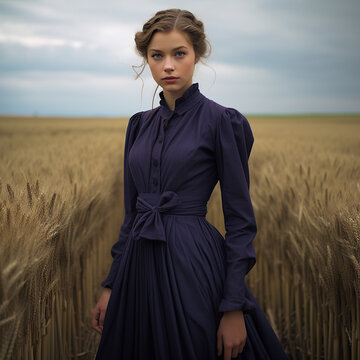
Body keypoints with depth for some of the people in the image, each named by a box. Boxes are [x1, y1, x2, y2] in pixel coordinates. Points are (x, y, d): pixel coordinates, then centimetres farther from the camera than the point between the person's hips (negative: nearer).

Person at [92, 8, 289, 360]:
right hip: (141, 268, 6)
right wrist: (111, 285, 10)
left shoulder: (222, 121, -7)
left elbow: (240, 220, -9)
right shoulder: (139, 124, 10)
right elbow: (132, 211, 14)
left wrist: (235, 308, -13)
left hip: (193, 265, -5)